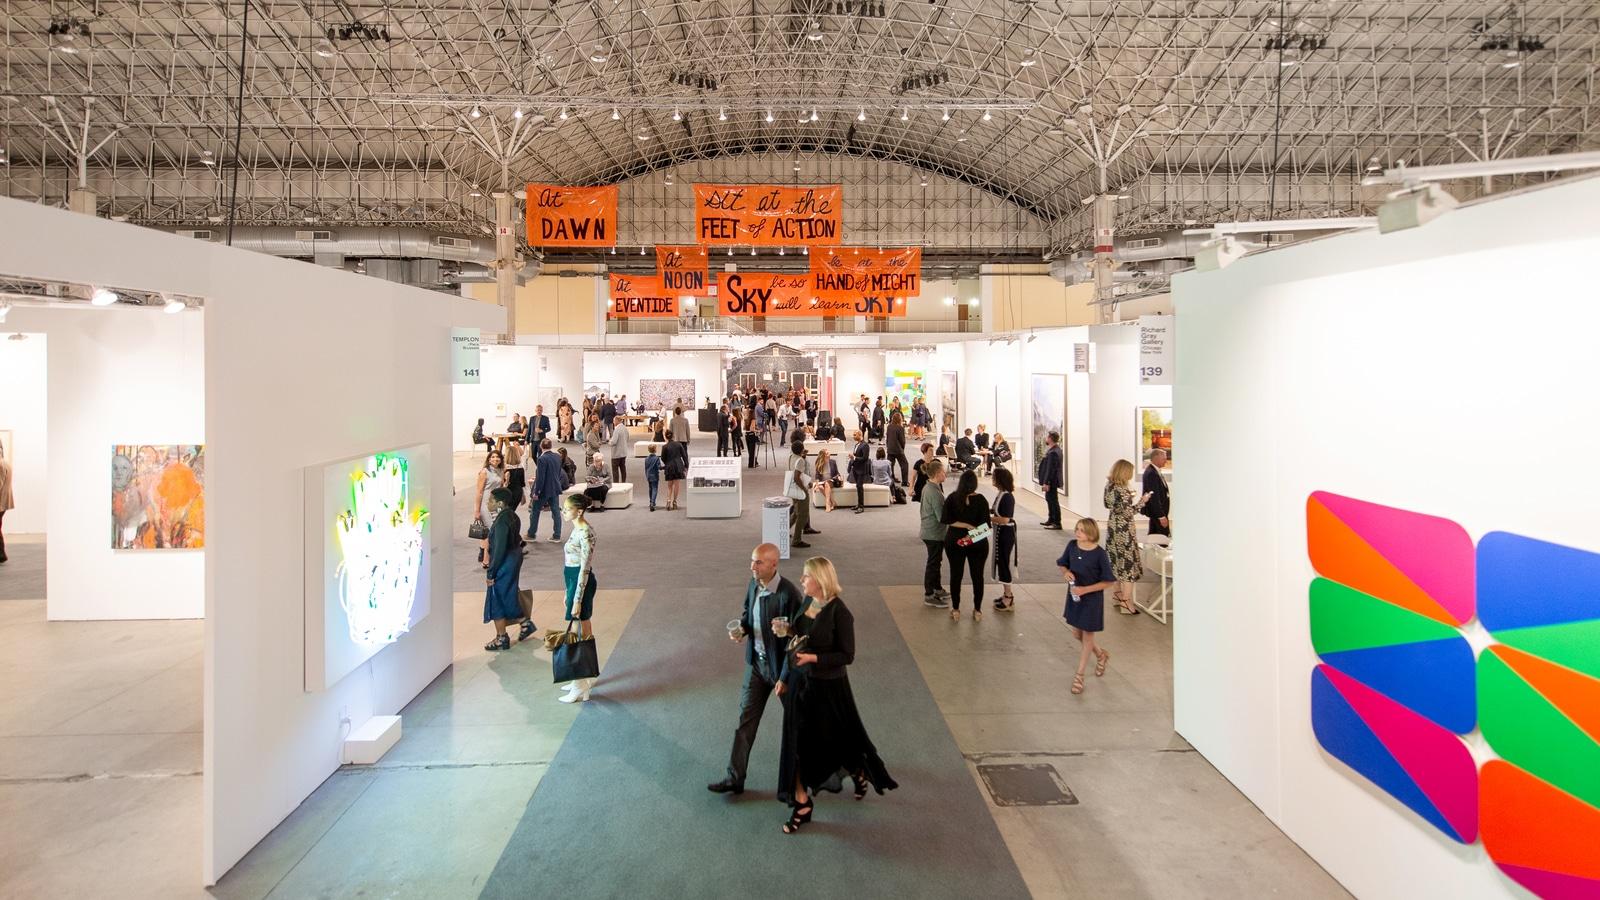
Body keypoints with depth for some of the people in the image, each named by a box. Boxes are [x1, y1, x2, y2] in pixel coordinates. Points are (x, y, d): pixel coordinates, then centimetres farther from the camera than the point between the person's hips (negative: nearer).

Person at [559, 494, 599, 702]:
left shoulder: (586, 533, -20)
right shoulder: (578, 528, 9)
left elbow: (585, 569, -22)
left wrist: (577, 600, -22)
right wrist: (568, 592, 21)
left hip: (581, 584, -10)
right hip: (574, 581, 10)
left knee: (580, 633, -4)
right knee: (585, 631, 16)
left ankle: (580, 687, 2)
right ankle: (586, 677, 26)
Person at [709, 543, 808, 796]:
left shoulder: (788, 594, -27)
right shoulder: (754, 584, -4)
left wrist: (786, 677, -24)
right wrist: (741, 628, -7)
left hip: (781, 665, -6)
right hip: (756, 661, 6)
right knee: (746, 718, 9)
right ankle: (735, 777, 18)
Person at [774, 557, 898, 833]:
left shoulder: (839, 612, -19)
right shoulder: (807, 602, 1)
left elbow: (847, 655, -16)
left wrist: (814, 658, -26)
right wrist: (784, 677, 11)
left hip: (827, 686, -6)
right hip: (799, 682, 6)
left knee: (835, 741, 12)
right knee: (798, 743, 8)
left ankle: (860, 774, 42)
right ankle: (802, 803, 20)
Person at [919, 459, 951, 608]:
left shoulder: (927, 487, 7)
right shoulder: (934, 492, -24)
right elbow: (942, 516, -24)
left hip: (929, 530, 10)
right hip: (934, 533, -10)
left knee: (936, 560, 21)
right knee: (933, 563, 0)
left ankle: (937, 588, 35)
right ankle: (929, 596, 9)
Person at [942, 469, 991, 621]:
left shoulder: (952, 498, -6)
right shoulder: (980, 500, -11)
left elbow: (946, 520, -11)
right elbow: (985, 523, -15)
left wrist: (965, 526, -10)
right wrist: (973, 530, -14)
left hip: (954, 541, 1)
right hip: (977, 543, -1)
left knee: (955, 575, 11)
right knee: (977, 576, 10)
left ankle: (955, 609, 18)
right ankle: (977, 610, 16)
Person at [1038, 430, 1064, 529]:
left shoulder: (1053, 452, -23)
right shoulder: (1056, 449, 10)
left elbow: (1050, 469, -24)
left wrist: (1046, 483, -23)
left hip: (1051, 481, -11)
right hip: (1052, 481, 11)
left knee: (1053, 501, -5)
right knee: (1050, 499, 21)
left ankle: (1057, 523, 0)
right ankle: (1051, 520, 32)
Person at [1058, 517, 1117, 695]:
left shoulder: (1099, 554, -22)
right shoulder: (1072, 545, -8)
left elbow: (1108, 581, -17)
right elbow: (1063, 565, 7)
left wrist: (1085, 589, -24)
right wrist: (1066, 572, -16)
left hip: (1092, 598, -6)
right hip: (1074, 595, 6)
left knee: (1088, 636, 10)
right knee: (1077, 634, 19)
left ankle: (1079, 675, 24)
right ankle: (1100, 655, 47)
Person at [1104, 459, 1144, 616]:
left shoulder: (1110, 486, 2)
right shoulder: (1122, 490, -23)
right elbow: (1128, 513, -24)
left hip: (1113, 528, 9)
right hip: (1123, 530, -9)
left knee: (1119, 562, 21)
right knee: (1129, 562, -2)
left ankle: (1119, 594, 34)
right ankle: (1126, 603, 0)